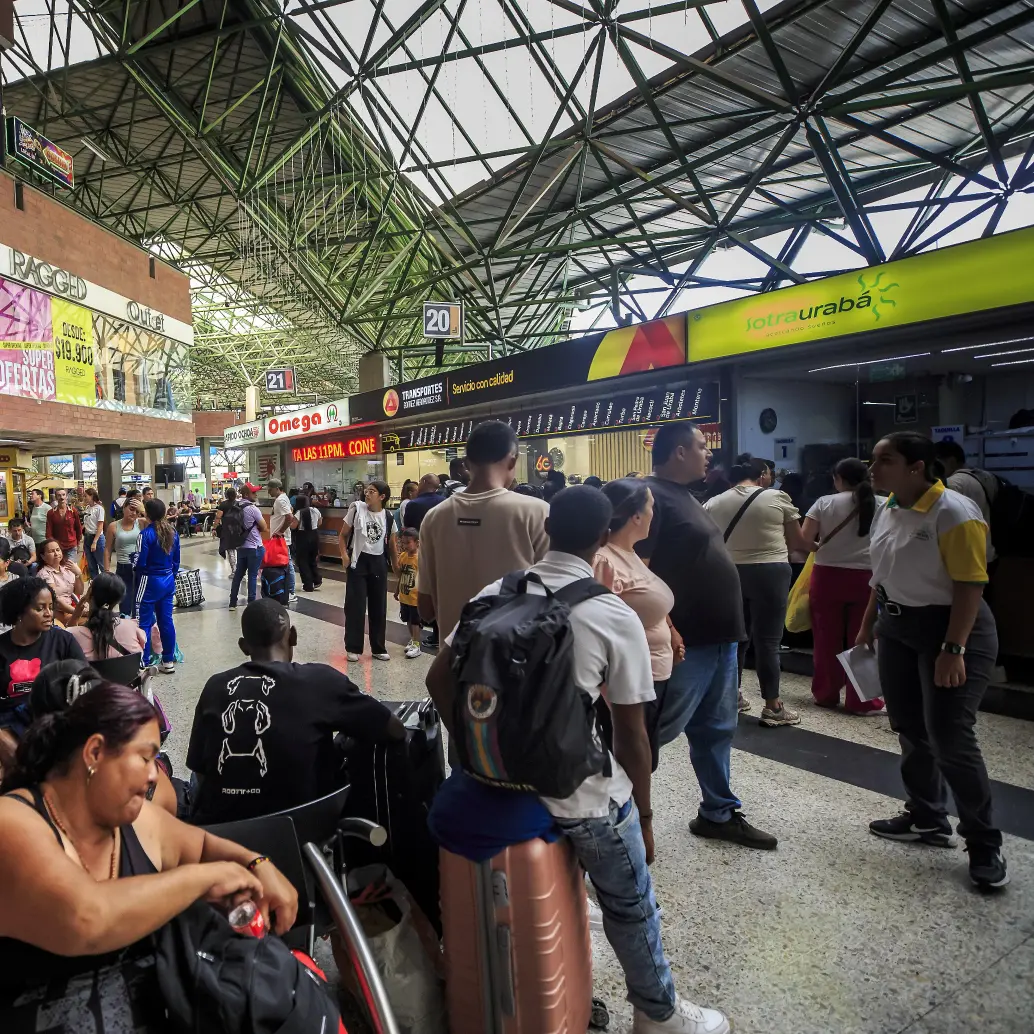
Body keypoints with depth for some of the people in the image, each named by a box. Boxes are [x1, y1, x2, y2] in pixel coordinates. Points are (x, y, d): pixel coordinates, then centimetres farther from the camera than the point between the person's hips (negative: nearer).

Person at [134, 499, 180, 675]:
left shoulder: (146, 534, -16)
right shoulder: (172, 532, 4)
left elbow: (140, 562, -15)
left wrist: (135, 568, 7)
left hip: (150, 581, -7)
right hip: (168, 580, 7)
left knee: (144, 623, 2)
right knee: (166, 620, 11)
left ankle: (144, 663, 5)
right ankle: (168, 661, 18)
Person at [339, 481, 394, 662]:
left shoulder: (388, 517, -1)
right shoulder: (356, 509, -6)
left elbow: (391, 544, 10)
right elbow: (343, 535, 2)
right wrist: (344, 555, -11)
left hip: (378, 563, 2)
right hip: (358, 561, -2)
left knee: (379, 606, 9)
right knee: (355, 605, 0)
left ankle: (378, 647, 22)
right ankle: (353, 648, 13)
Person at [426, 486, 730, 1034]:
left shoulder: (495, 594, -5)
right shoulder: (616, 618, -16)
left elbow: (439, 681, 0)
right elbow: (631, 734, -10)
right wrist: (643, 813, 5)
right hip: (587, 798, -4)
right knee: (631, 908, 22)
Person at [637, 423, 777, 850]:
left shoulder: (684, 496, 16)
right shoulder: (651, 497, -16)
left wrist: (729, 628, 20)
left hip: (718, 636, 10)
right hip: (685, 641, -10)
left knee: (715, 730, 18)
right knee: (655, 731, -1)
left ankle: (719, 814, 33)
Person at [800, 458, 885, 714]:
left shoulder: (825, 503, -3)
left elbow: (804, 538, -7)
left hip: (827, 576, 0)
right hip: (865, 578, 0)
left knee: (827, 638, 11)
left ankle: (825, 694, 22)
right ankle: (861, 701, 10)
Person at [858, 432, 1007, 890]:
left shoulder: (954, 512, -19)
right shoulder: (887, 510, 5)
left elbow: (970, 584, -20)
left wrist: (953, 649, -24)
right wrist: (868, 625, 17)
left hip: (951, 628, -8)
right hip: (896, 627, 8)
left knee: (951, 738, -5)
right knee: (909, 728, 13)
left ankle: (985, 845, 13)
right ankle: (927, 819, 29)